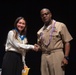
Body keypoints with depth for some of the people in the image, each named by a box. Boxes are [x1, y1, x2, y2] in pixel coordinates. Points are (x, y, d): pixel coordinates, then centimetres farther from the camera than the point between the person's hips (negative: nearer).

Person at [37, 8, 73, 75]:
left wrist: (66, 57, -11)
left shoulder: (60, 26, 2)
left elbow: (67, 42, -1)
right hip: (44, 56, 5)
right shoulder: (40, 31, 15)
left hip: (57, 55, -4)